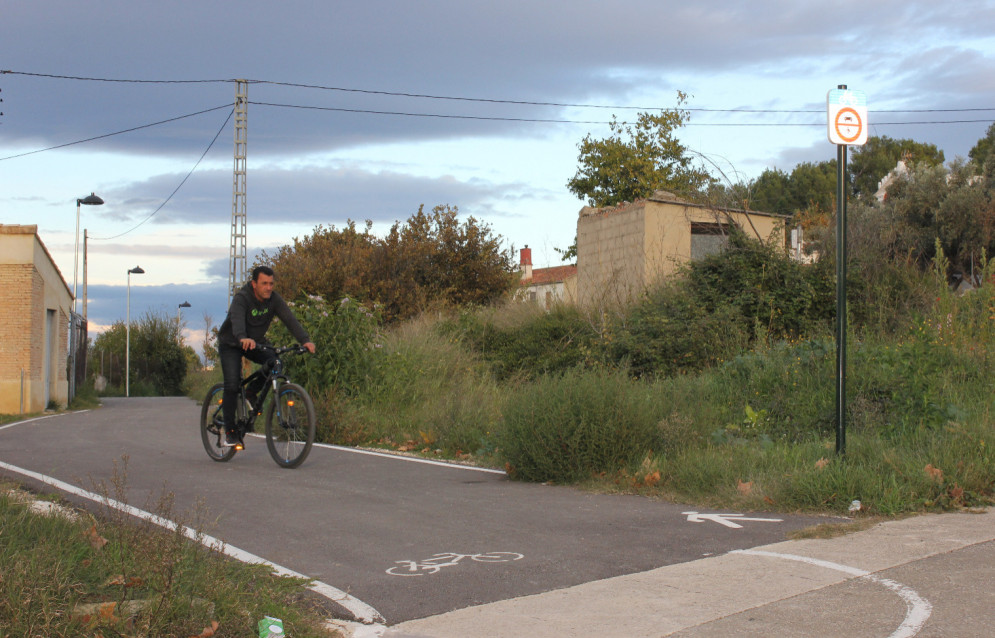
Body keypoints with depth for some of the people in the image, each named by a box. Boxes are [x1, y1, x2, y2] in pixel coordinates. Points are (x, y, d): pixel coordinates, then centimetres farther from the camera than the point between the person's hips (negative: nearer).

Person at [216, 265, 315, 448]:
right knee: (232, 385, -18)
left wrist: (305, 340, -40)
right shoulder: (241, 298, -27)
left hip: (256, 342, 4)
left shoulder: (274, 299, -14)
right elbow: (237, 319, -46)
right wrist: (243, 338, -67)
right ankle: (230, 432, -7)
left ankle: (251, 393, 2)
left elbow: (289, 319, -24)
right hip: (231, 344, -4)